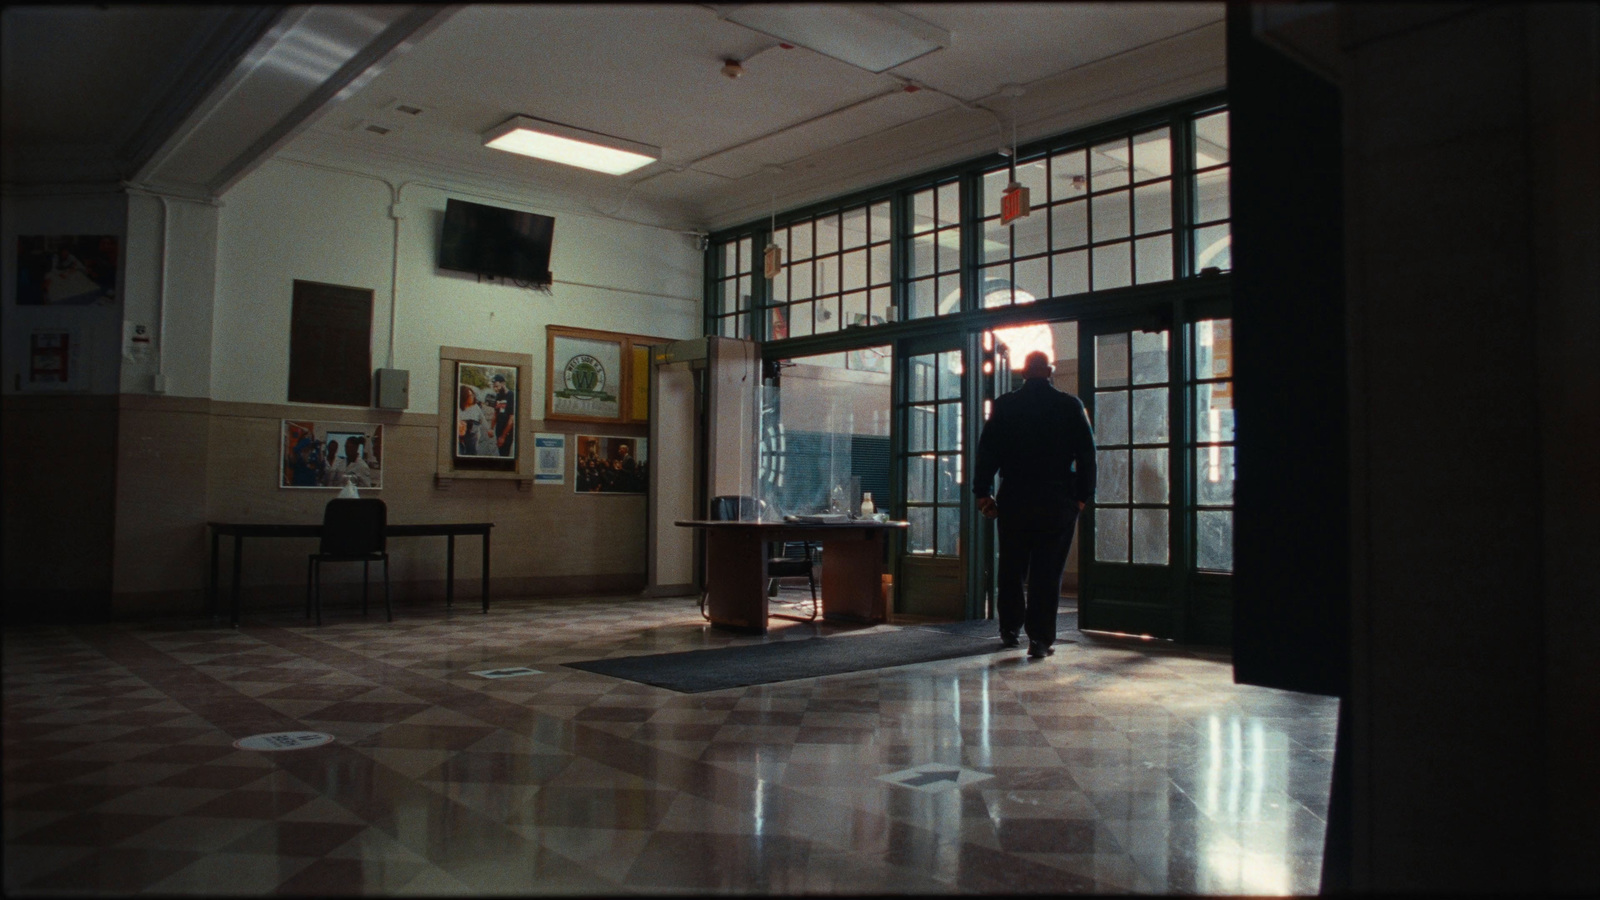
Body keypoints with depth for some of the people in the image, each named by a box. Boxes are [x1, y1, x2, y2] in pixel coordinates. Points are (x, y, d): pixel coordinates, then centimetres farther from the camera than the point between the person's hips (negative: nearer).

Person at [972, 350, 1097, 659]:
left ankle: (1010, 630, 22)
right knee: (1047, 572, 2)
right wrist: (1082, 495, 7)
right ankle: (1040, 639, 0)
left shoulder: (1004, 405, 0)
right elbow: (1086, 453, 0)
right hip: (1059, 500, -1)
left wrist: (982, 492, 6)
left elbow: (987, 451, 0)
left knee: (1011, 567, 13)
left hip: (1014, 498, 1)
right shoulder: (1070, 405, 0)